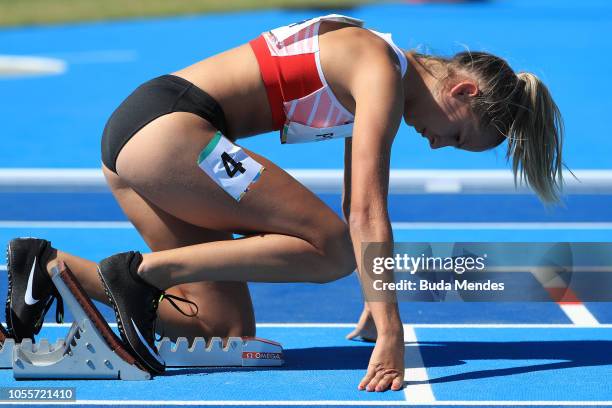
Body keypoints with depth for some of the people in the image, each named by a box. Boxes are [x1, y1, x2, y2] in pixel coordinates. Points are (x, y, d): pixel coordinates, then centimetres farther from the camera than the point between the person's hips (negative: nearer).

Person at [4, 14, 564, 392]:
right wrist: (390, 334, -23)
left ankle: (51, 266, 5)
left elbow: (356, 211, 25)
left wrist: (376, 305, 27)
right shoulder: (383, 74, -11)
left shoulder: (383, 77, 17)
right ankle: (141, 269, -14)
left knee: (230, 329, 5)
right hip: (166, 126, -10)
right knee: (330, 248, -14)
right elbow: (368, 216, -19)